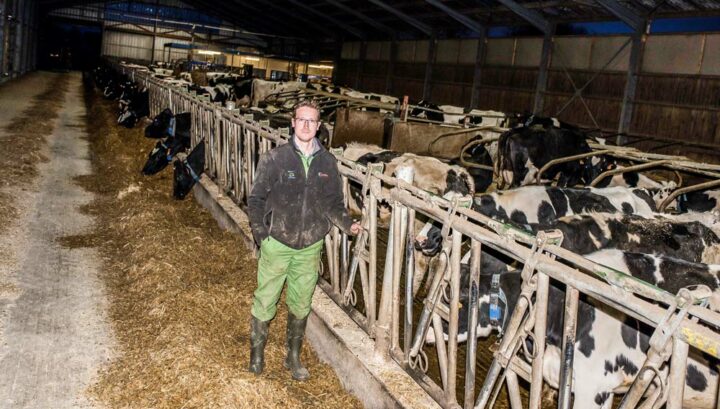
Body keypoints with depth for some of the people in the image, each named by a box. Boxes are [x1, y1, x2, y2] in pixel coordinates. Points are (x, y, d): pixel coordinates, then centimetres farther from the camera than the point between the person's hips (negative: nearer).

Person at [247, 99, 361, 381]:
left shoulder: (327, 162, -1)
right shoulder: (275, 159, -9)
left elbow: (334, 202, 7)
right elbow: (256, 198, -4)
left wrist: (348, 224, -10)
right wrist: (260, 235, -11)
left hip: (310, 247, 3)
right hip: (277, 244, -2)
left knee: (301, 305, 16)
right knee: (265, 302, 9)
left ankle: (294, 357, 34)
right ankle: (257, 353, 31)